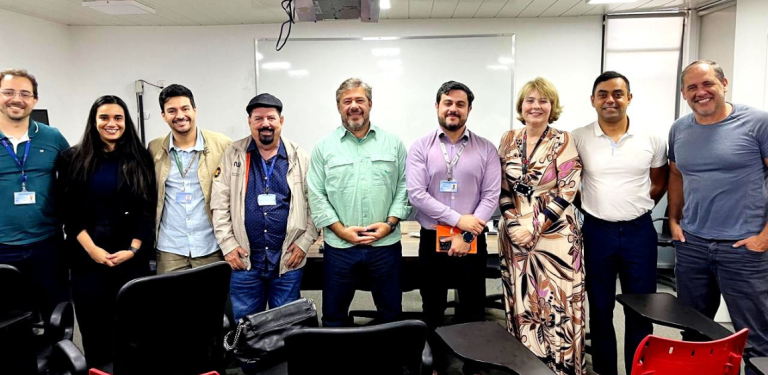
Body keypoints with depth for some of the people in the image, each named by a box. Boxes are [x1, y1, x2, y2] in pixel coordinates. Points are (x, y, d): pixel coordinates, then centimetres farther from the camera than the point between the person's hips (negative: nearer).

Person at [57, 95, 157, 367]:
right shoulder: (73, 159, 5)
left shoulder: (140, 158, 4)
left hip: (132, 257, 0)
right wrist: (92, 249, -10)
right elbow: (70, 211, 1)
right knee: (94, 324, 5)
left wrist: (133, 249, -9)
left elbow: (148, 210, 2)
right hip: (87, 258, 1)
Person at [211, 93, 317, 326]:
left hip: (288, 260, 0)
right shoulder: (233, 155, 1)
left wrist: (305, 241, -5)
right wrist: (228, 244, -5)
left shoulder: (300, 157, 1)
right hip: (245, 259, 0)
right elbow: (220, 204, 0)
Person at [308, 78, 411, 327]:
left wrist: (390, 223, -8)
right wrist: (341, 230, -10)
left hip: (386, 244, 1)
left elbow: (404, 186, 5)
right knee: (334, 317, 12)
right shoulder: (324, 147, 2)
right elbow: (316, 196, -1)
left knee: (392, 314, 14)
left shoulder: (393, 143, 6)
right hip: (339, 246, 0)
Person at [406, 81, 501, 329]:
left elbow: (491, 196, -5)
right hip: (431, 241, 0)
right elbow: (416, 194, -11)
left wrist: (467, 236, -14)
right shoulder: (421, 147, -2)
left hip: (472, 243, 0)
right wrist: (458, 220, -16)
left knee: (473, 314, 12)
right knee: (432, 313, 14)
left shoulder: (486, 149, 1)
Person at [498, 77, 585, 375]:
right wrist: (515, 225, -7)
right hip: (515, 234, 3)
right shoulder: (509, 140, 7)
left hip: (554, 235, -3)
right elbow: (502, 188, 6)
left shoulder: (563, 142, -3)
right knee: (521, 303, 10)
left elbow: (567, 192, -9)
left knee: (556, 304, -1)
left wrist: (534, 228, -15)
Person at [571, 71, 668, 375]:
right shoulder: (578, 139, -4)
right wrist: (592, 207, 2)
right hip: (597, 231, 0)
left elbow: (658, 184, 12)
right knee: (600, 309, 11)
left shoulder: (652, 139, -1)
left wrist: (636, 208, 5)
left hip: (639, 231, 1)